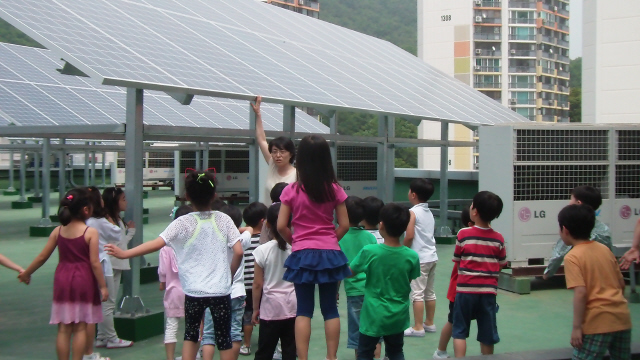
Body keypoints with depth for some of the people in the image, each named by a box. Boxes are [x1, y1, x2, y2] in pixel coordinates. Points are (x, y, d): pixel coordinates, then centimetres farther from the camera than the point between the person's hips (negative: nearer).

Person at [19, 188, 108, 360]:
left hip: (62, 280, 3)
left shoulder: (58, 231, 1)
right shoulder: (91, 232, -11)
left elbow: (42, 257, 5)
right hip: (84, 281, -3)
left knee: (63, 328, 7)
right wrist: (102, 286, -5)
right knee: (80, 327, 5)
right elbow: (94, 263, -12)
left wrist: (26, 273, 20)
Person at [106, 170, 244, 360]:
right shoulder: (223, 219, -1)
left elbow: (156, 244, -13)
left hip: (193, 290, 0)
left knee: (190, 333, 19)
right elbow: (238, 251, -6)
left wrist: (125, 253, -8)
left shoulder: (183, 223, -5)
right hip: (221, 290, 0)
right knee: (224, 337, 9)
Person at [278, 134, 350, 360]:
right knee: (330, 309, 10)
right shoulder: (334, 189, -3)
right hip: (329, 253, 1)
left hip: (302, 255, -1)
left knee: (303, 310, 6)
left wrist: (294, 242, 10)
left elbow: (281, 226, -7)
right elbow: (344, 225, -1)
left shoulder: (291, 191, -7)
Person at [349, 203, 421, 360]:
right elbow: (409, 283, 1)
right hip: (398, 316, 2)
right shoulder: (412, 256, -13)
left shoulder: (369, 252, -19)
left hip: (373, 316, -2)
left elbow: (349, 272, -5)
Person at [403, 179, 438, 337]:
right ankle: (429, 323, 23)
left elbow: (409, 236, -19)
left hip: (419, 258, -8)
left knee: (417, 293, -4)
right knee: (429, 292, 15)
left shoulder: (412, 212, -11)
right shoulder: (429, 212, 12)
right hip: (432, 257, 8)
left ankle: (418, 327, -2)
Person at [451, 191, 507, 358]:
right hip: (489, 291, 2)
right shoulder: (498, 239, -1)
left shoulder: (464, 234, -8)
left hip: (466, 289, -2)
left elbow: (457, 260, -1)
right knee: (487, 335, 10)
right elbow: (501, 265, 3)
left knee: (460, 332, 8)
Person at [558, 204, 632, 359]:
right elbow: (621, 283, 14)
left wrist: (576, 327, -15)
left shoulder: (573, 257, -9)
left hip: (598, 322, -7)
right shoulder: (605, 249, 10)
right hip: (622, 317, 7)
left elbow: (580, 293, -18)